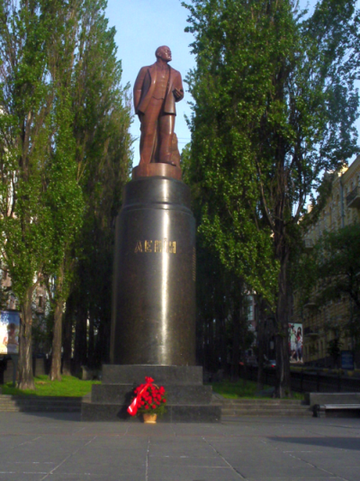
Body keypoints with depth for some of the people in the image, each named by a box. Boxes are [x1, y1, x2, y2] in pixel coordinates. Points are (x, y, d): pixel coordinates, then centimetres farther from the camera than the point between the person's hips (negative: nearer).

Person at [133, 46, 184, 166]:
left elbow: (180, 94, 29)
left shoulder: (175, 74, 29)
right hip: (149, 106, -2)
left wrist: (178, 93, 3)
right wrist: (138, 110, -4)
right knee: (148, 135, -14)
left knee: (168, 135, -16)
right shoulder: (146, 70, 22)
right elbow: (137, 90, 12)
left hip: (167, 108, 2)